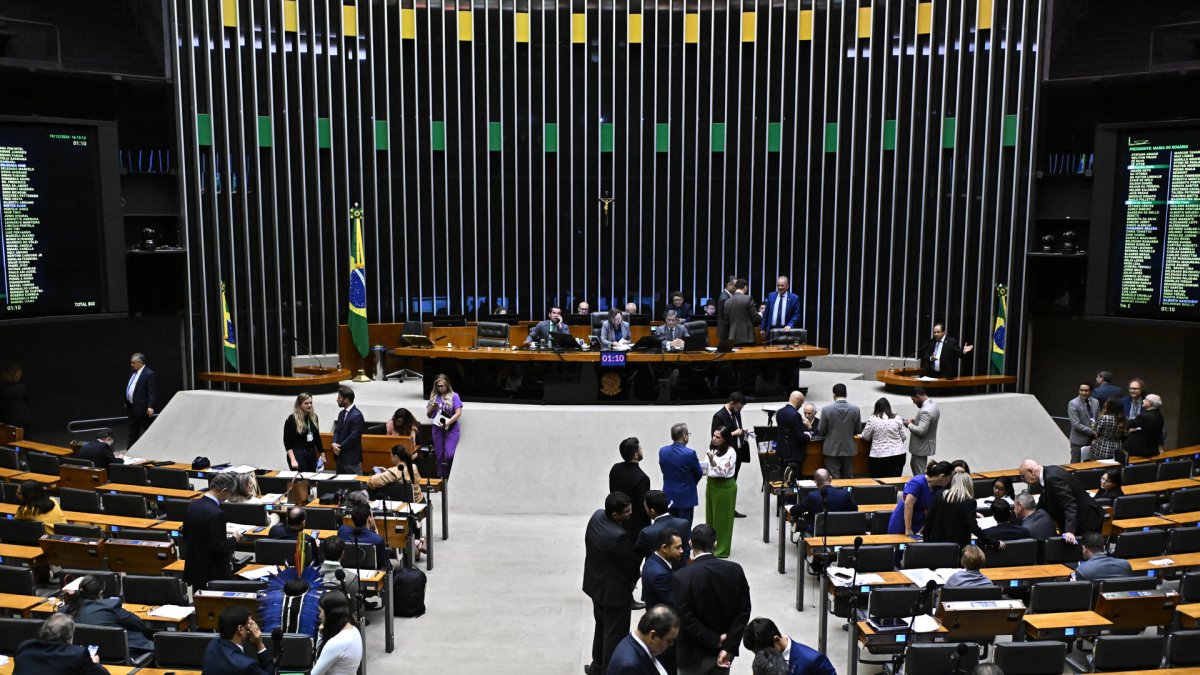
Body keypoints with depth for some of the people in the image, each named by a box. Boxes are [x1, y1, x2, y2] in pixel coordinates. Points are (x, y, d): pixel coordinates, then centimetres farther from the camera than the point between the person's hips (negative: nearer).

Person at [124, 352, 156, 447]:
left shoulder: (149, 374, -14)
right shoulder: (133, 372, 11)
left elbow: (151, 392, -18)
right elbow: (129, 388, 19)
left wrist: (150, 406, -24)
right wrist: (126, 403, 18)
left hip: (142, 407, -9)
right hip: (131, 407, 9)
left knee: (143, 431, 0)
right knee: (132, 432, 15)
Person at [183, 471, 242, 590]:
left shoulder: (192, 505, 0)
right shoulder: (216, 514, -25)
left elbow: (185, 535, 11)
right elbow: (218, 548, -23)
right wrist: (234, 539, -7)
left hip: (193, 570, 8)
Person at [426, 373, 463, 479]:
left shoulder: (454, 396, -3)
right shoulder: (434, 396, 8)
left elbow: (458, 413, -8)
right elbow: (428, 415, 14)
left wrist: (448, 422, -21)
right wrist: (432, 409, -7)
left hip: (451, 429, -4)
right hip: (437, 429, 4)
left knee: (449, 455, -13)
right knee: (439, 455, 8)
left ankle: (449, 477, 6)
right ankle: (441, 477, 21)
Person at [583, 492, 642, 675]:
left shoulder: (597, 516, -10)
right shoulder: (618, 536, -35)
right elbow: (632, 563, -19)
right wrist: (637, 575, 4)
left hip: (596, 584, 9)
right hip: (613, 591, -9)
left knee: (602, 626, 27)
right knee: (615, 633, 12)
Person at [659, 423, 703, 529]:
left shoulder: (662, 451, -7)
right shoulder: (690, 453, -21)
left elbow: (664, 470, 5)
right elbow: (699, 474, -6)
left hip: (669, 496, 5)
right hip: (685, 497, -5)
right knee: (685, 528, 6)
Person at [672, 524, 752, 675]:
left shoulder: (682, 577, -21)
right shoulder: (735, 570, -8)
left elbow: (685, 620, -22)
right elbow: (744, 611, -7)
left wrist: (716, 641, -14)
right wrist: (727, 647, -9)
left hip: (695, 655, -4)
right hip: (727, 648, 4)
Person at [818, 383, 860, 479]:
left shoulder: (826, 409, -13)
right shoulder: (856, 409, -6)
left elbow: (821, 432, -5)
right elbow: (857, 431, 4)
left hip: (832, 450, -2)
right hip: (849, 449, 2)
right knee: (849, 479, 13)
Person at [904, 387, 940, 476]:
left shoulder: (925, 411, -28)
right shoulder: (933, 405, 4)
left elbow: (921, 431, -30)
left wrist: (910, 424, -15)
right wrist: (915, 420, 6)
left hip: (921, 447, -10)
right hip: (926, 444, 10)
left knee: (920, 474, 2)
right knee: (913, 465, 25)